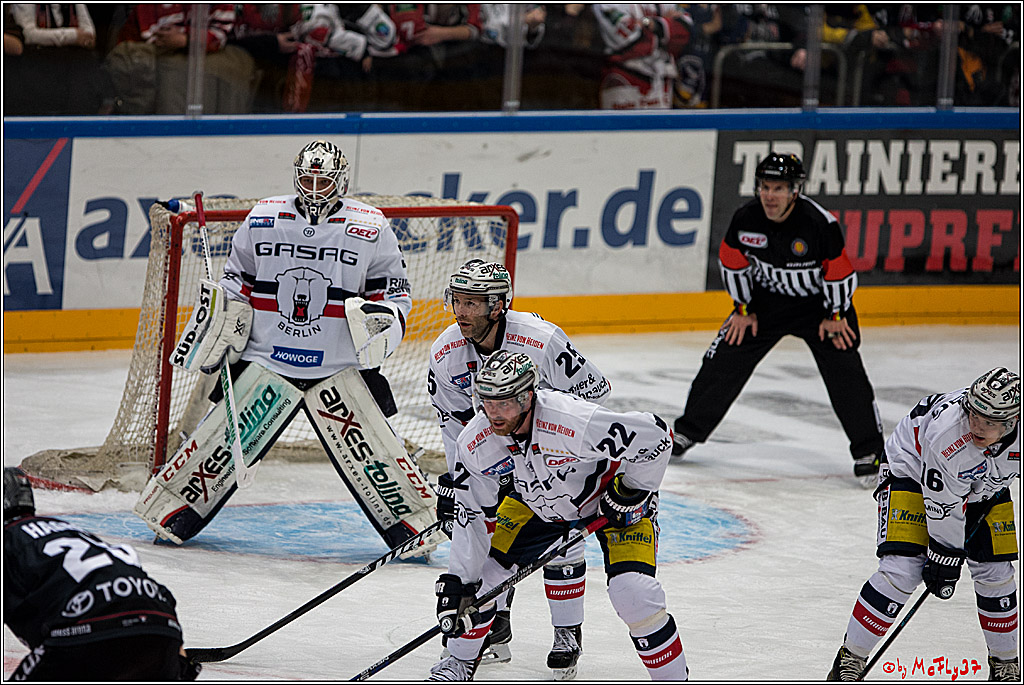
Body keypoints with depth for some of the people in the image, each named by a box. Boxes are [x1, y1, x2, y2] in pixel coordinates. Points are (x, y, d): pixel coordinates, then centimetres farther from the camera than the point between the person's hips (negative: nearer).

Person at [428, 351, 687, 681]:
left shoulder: (574, 424, -41)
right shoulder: (474, 443, -24)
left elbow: (655, 435, -31)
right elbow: (473, 517, -12)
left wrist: (633, 492, -20)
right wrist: (457, 582, -17)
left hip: (610, 496, -5)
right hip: (536, 502, 5)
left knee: (634, 592, -23)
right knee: (482, 569, -1)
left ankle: (674, 679, -3)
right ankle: (461, 659, 26)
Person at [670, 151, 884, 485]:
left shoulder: (819, 223, -29)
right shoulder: (746, 218, -18)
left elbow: (840, 271, -18)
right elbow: (733, 262, -1)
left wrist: (835, 317, -13)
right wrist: (743, 308, 1)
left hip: (819, 302, -3)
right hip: (765, 298, 3)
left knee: (844, 368, -14)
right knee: (725, 360, -1)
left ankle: (868, 451, -5)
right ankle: (687, 431, 14)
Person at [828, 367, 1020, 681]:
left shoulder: (1018, 431, -28)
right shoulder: (948, 431, -41)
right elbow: (942, 505, -28)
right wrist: (946, 556, -19)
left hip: (984, 487, 5)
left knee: (995, 571, -1)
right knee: (901, 569, -18)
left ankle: (1005, 661, 21)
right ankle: (850, 659, -7)